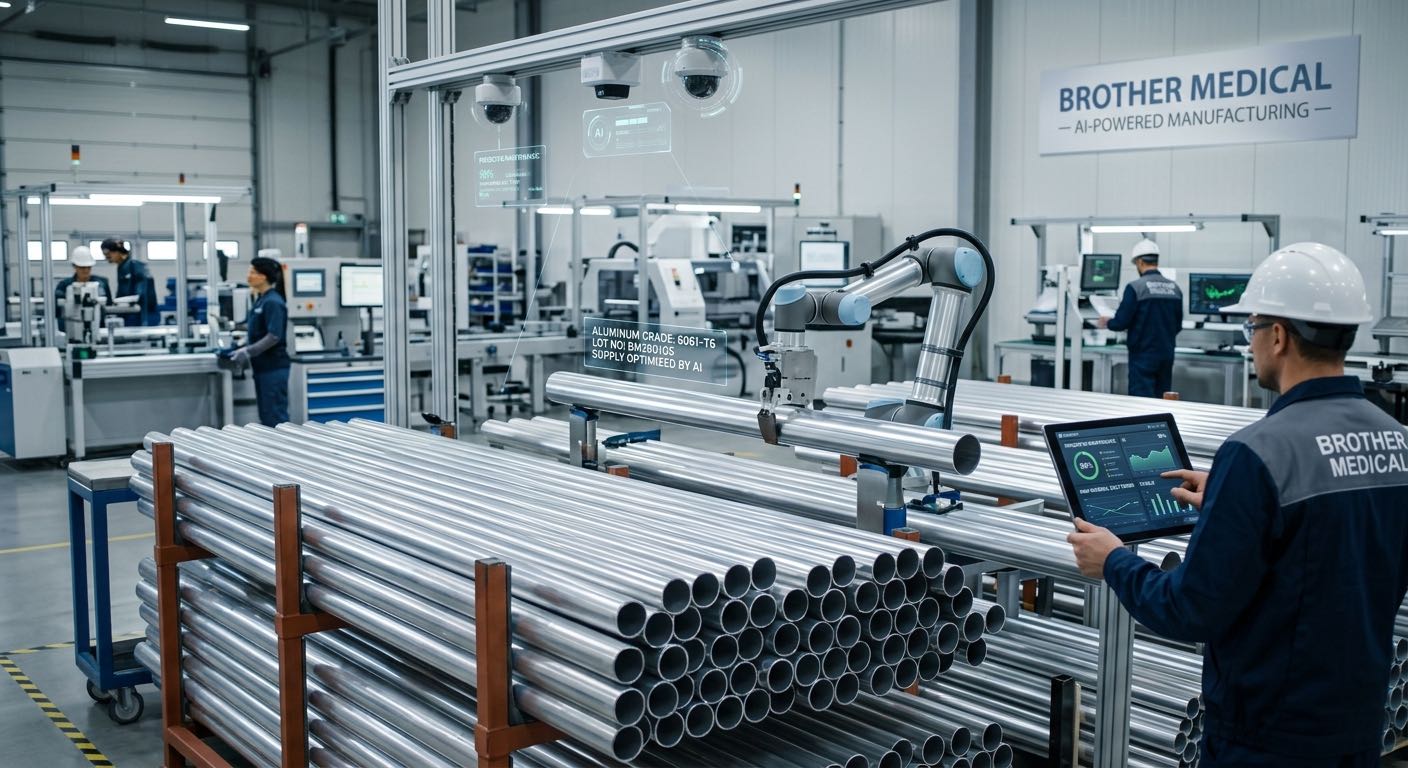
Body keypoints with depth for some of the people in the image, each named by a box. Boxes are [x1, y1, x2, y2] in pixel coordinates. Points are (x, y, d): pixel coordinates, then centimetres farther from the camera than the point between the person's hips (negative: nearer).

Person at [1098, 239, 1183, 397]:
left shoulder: (1135, 287, -13)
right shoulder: (1175, 288, 5)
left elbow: (1121, 322, -12)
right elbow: (1178, 326, 12)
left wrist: (1107, 323, 9)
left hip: (1143, 355, -5)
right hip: (1167, 354, 6)